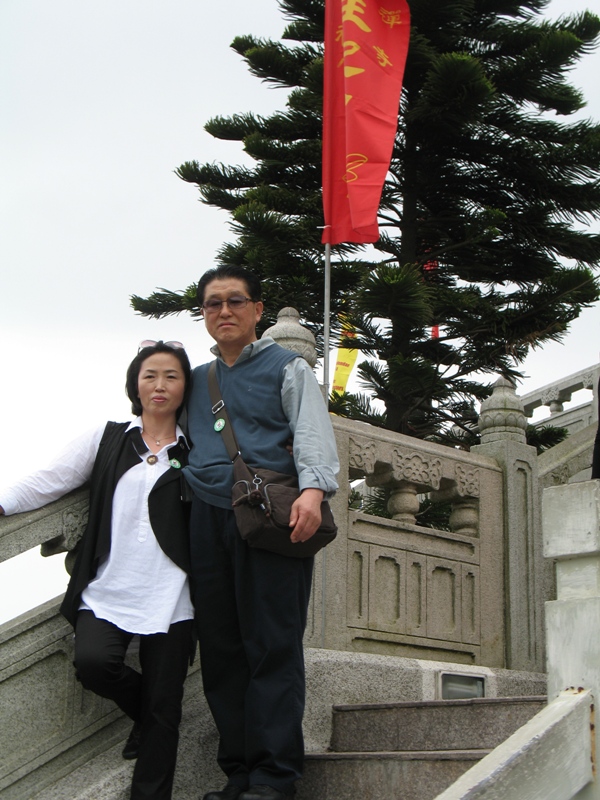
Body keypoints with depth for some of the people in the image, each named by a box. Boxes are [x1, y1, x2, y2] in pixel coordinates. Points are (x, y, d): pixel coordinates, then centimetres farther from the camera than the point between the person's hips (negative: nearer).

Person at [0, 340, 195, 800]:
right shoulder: (107, 440, 12)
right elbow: (46, 483, 5)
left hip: (169, 599, -1)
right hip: (108, 589, 1)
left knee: (163, 711, -1)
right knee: (93, 662, -23)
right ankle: (142, 707, 10)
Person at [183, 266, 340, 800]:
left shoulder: (286, 368, 8)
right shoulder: (197, 380, 23)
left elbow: (313, 433, -8)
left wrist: (313, 490, -24)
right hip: (207, 520, 5)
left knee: (273, 647, -8)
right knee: (220, 649, 4)